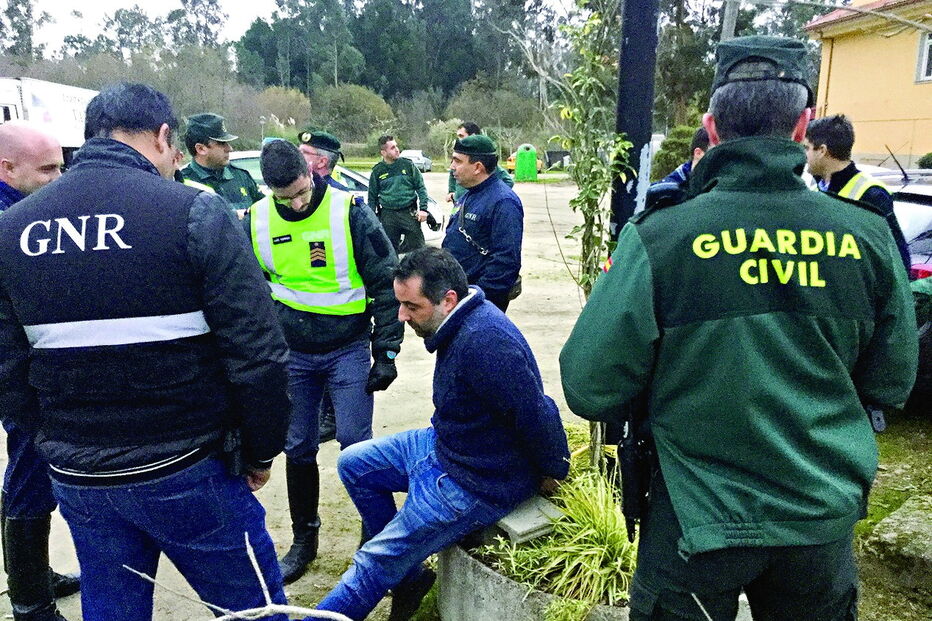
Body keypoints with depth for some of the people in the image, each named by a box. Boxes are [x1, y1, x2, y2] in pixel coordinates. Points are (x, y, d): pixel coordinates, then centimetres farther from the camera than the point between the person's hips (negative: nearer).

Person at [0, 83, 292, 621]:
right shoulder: (195, 213, -15)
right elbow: (258, 355, -17)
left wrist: (58, 445, 17)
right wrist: (262, 452, -2)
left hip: (76, 478, 6)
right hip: (186, 473, -5)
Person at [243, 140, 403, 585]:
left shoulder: (349, 212, -13)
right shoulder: (256, 220, -3)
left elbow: (386, 283, -9)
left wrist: (385, 353, -10)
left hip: (348, 349, -3)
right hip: (291, 353, 3)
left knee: (355, 445, -1)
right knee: (298, 449, 12)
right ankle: (304, 539, 31)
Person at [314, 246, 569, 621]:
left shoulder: (484, 341, -33)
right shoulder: (461, 323, -1)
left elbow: (537, 414, -28)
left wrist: (552, 474, -13)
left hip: (478, 483, -10)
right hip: (444, 443, 10)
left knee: (377, 562, -5)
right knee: (353, 464, 13)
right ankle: (408, 577, 19)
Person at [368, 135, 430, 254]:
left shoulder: (407, 164, 1)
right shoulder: (377, 171, 4)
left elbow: (421, 187, 3)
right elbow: (372, 196, 12)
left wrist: (423, 208, -7)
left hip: (409, 213, -1)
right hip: (388, 215, 1)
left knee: (417, 246, 2)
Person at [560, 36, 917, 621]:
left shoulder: (657, 237, -21)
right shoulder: (869, 237, -10)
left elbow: (589, 389, -17)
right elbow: (891, 383, 3)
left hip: (697, 523, -3)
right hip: (825, 520, 3)